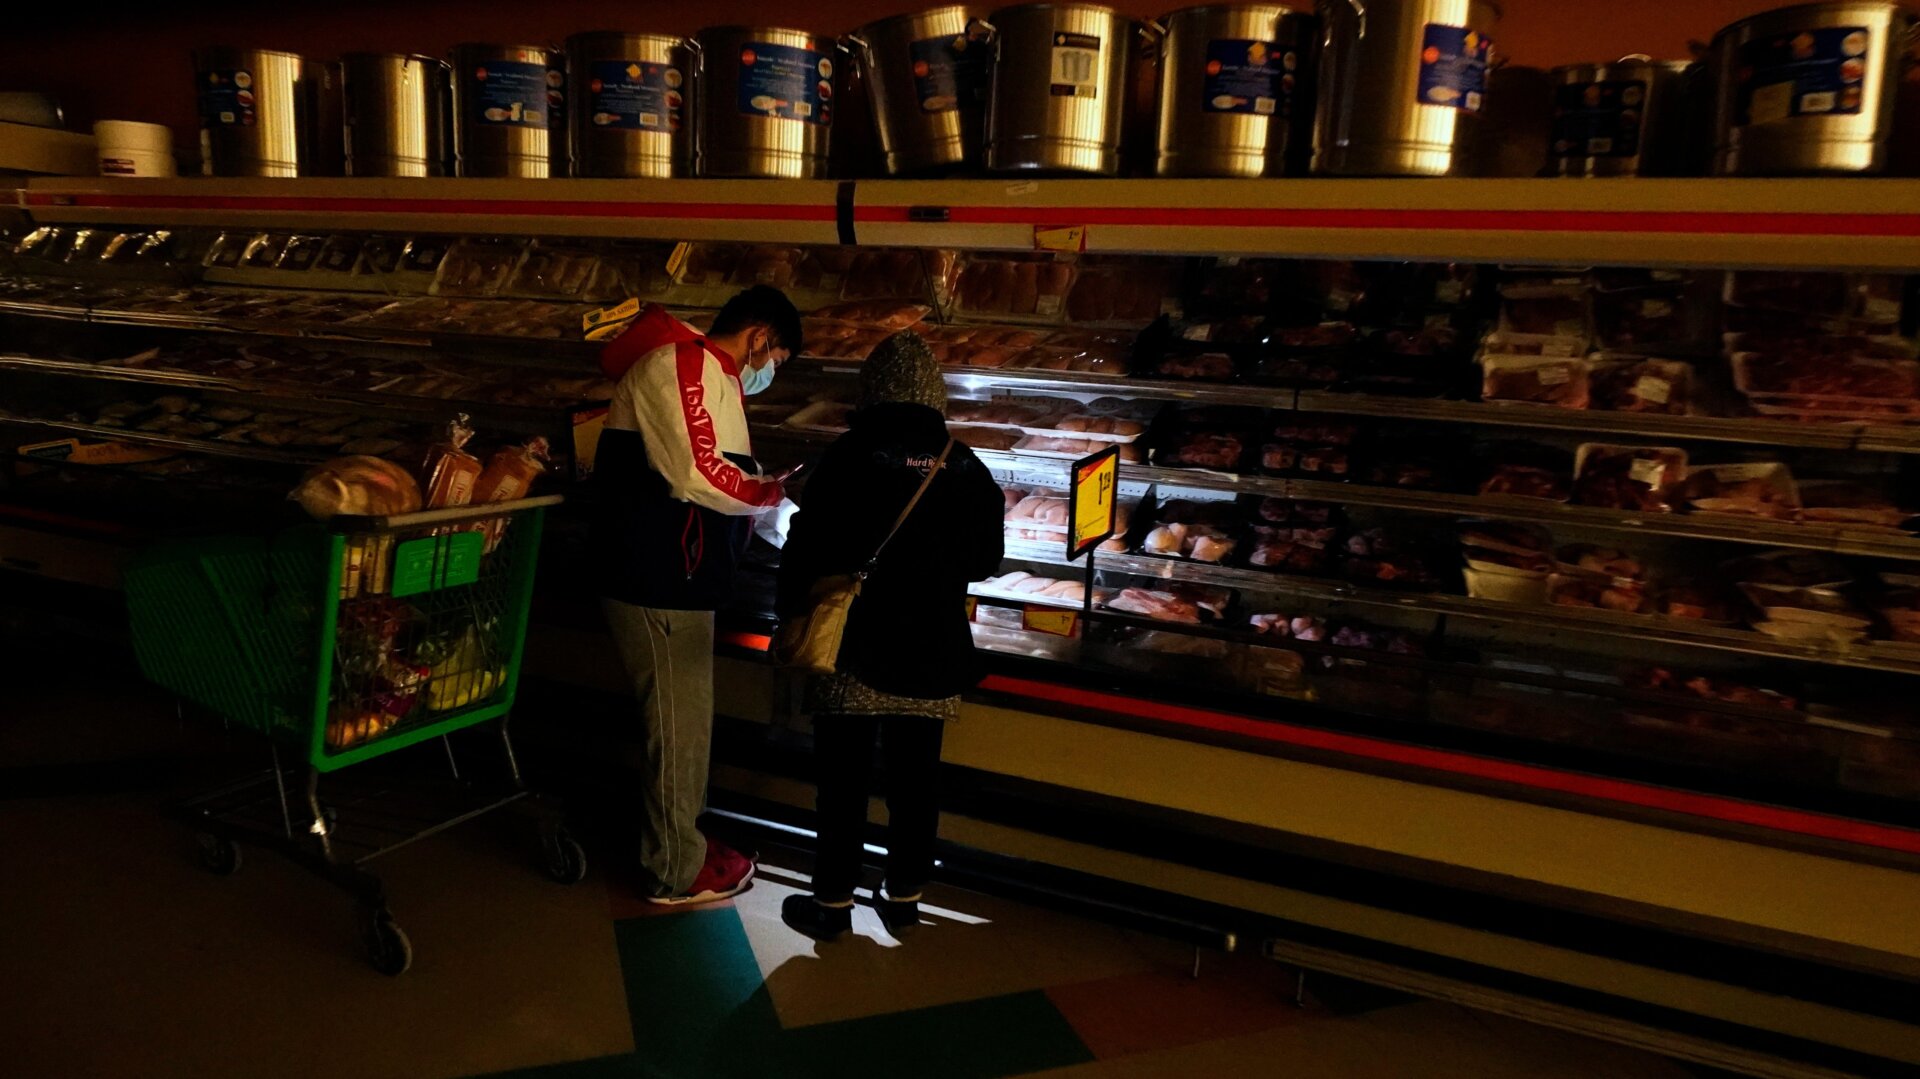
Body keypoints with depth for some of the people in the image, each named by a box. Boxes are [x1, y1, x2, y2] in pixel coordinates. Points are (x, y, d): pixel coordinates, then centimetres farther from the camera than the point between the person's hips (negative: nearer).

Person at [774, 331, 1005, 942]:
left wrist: (791, 616, 4)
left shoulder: (851, 456, -12)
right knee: (915, 779, 14)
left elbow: (806, 551, -11)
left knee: (843, 779, 9)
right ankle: (904, 898, 26)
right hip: (933, 656, 3)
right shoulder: (965, 467, -1)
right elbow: (986, 560, 10)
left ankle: (833, 903, 19)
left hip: (856, 650, -3)